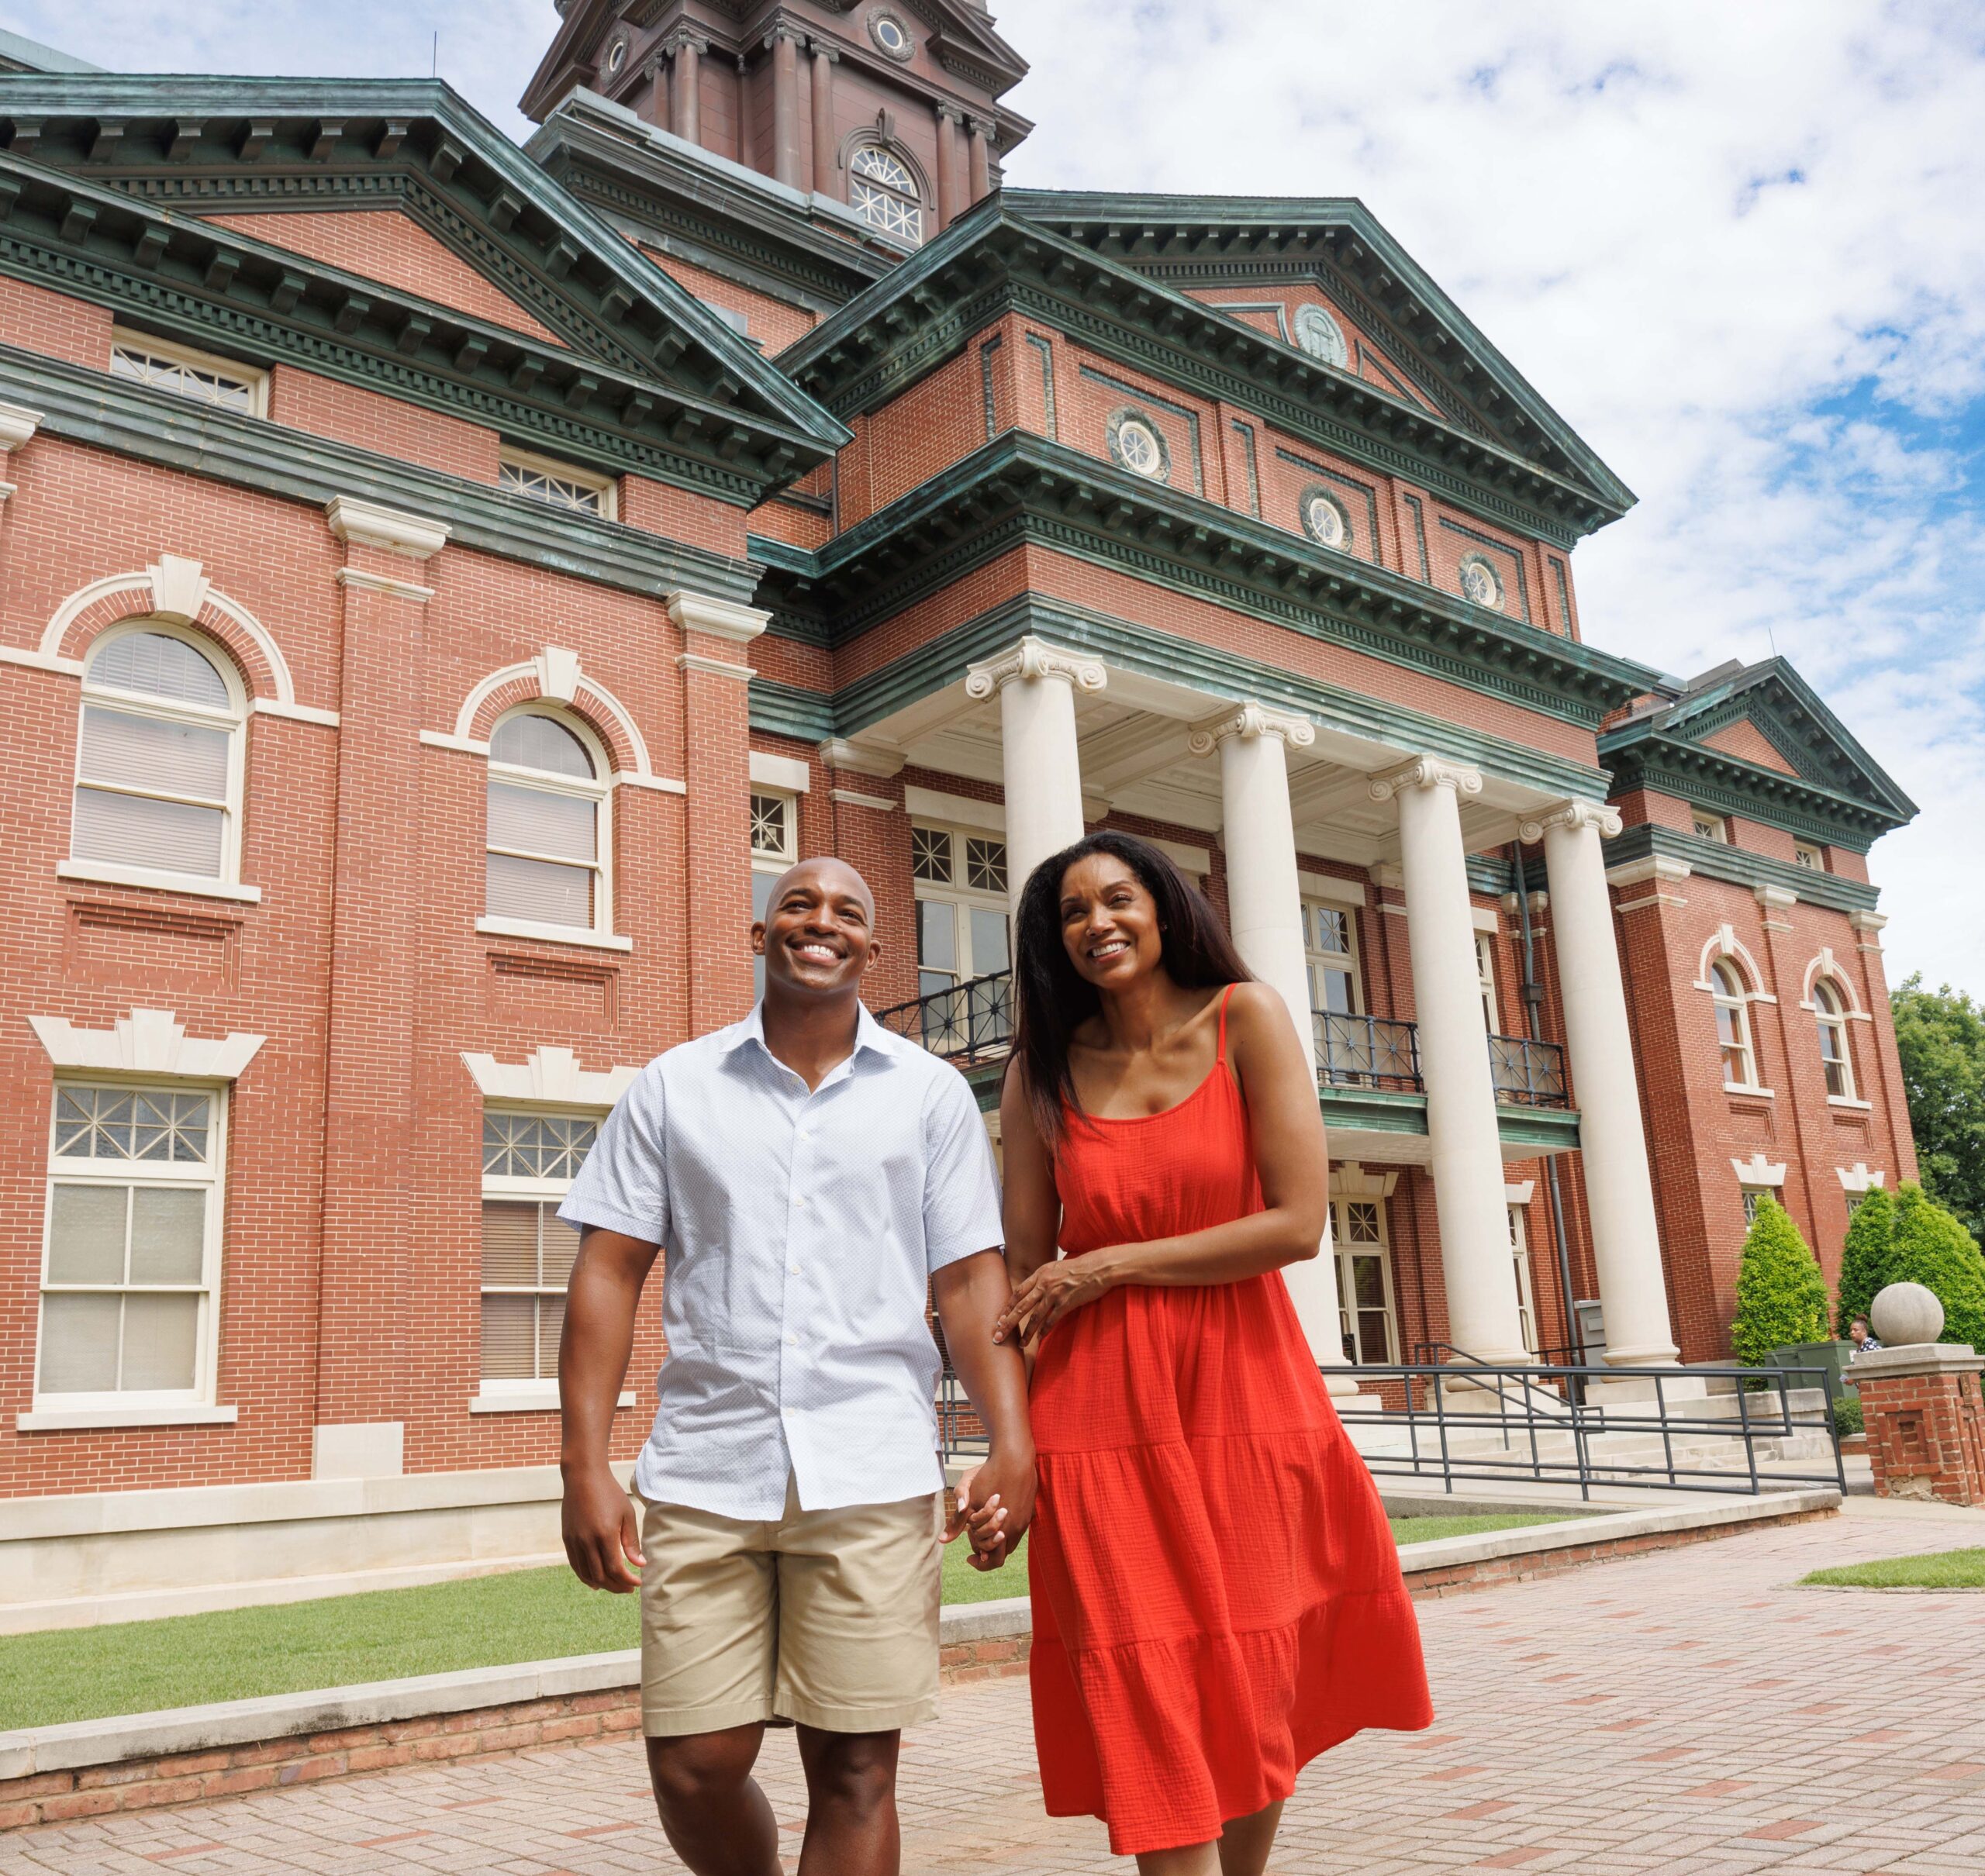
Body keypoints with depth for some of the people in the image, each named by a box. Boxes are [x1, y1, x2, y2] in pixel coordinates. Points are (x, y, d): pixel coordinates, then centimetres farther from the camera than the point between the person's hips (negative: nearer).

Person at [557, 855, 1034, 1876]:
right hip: (704, 1471, 1)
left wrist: (1012, 1446, -7)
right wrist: (585, 1465, -3)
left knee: (853, 1767, 2)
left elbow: (970, 1280, 4)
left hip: (871, 1478, 0)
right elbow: (609, 1272, 5)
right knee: (693, 1771, 4)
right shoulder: (674, 1086, 8)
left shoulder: (931, 1093, 8)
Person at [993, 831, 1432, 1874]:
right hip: (1103, 1409, 0)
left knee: (1257, 1697, 10)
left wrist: (1109, 1265, -8)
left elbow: (1298, 1223, -10)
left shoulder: (1245, 1020, -3)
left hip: (1245, 1390, 0)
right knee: (1150, 1712, -2)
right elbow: (1024, 1272, 4)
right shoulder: (1043, 1072, 3)